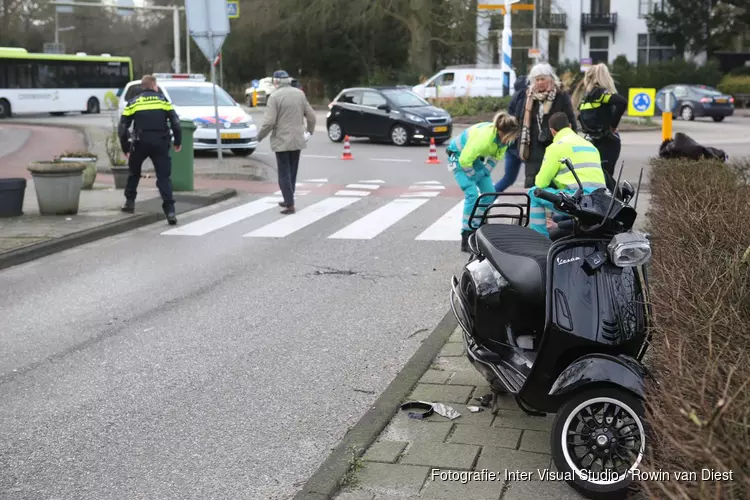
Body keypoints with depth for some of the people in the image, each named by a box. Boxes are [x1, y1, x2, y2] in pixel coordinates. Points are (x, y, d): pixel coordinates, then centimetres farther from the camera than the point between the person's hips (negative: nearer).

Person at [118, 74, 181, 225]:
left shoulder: (133, 103, 10)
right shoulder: (163, 100, 8)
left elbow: (122, 128, 6)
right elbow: (175, 122, 0)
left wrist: (125, 147, 14)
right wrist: (178, 141, 10)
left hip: (140, 143, 1)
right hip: (160, 143, -1)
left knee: (134, 172, 25)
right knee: (164, 176, -1)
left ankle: (130, 202, 28)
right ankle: (170, 210, -14)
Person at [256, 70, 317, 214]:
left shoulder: (275, 96, -12)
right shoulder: (300, 93, 5)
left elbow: (269, 121, -18)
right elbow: (311, 116, 7)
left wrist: (260, 136, -3)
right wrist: (310, 131, 24)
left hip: (282, 141, -5)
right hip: (297, 139, 6)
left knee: (284, 174, 0)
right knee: (292, 172, 16)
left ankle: (290, 205, -3)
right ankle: (288, 200, 26)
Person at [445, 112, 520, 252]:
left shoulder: (503, 137, -17)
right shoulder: (483, 138, -40)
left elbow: (497, 156, 1)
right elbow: (465, 159, -31)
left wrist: (485, 172, -7)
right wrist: (473, 176, -17)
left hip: (475, 157, 8)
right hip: (459, 157, -8)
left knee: (490, 193, 2)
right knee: (472, 194, -21)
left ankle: (477, 227, 18)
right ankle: (466, 237, -18)